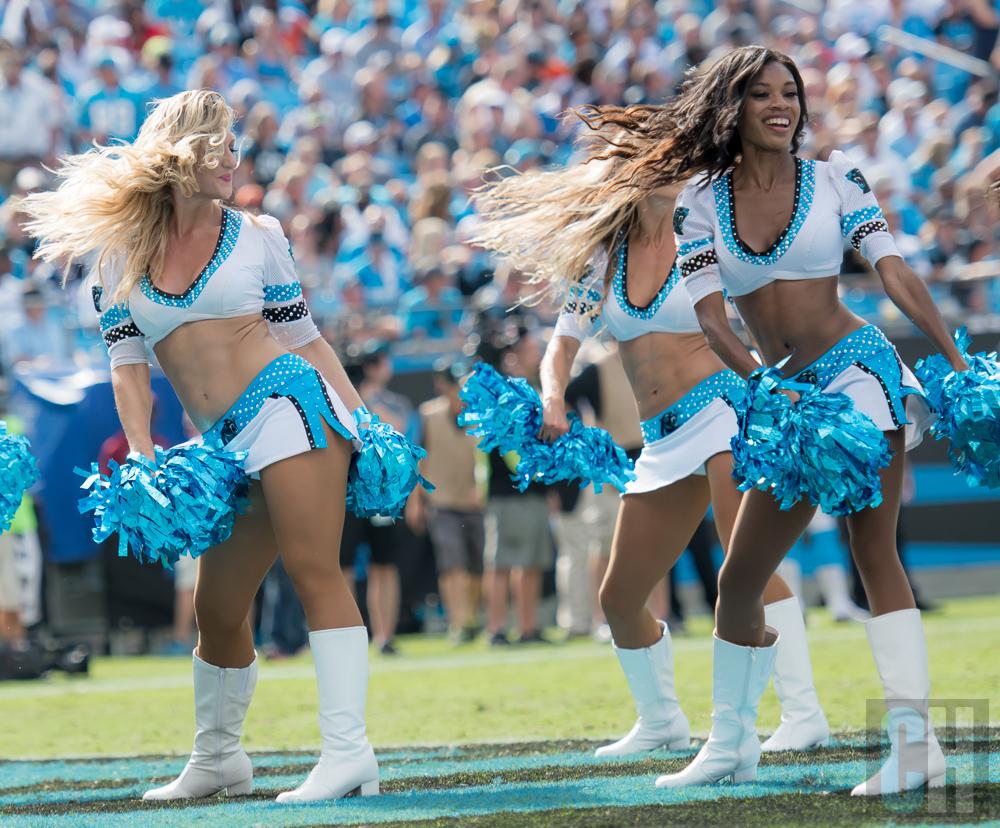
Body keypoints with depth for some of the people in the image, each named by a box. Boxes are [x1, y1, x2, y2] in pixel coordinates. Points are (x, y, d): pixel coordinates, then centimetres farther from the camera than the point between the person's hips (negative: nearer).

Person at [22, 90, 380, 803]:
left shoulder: (257, 236, 8)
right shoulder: (122, 255, 12)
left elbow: (303, 336, 10)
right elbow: (128, 366, 8)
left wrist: (360, 417, 4)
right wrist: (143, 457, -4)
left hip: (287, 400, -4)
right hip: (224, 446, 4)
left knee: (313, 569, -16)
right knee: (217, 608, 11)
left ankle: (348, 752, -22)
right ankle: (218, 759, 30)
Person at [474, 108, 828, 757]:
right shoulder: (604, 256, 12)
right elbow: (565, 340, 18)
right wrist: (553, 397, -2)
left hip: (722, 405, -6)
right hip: (664, 440, 6)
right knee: (620, 598, 10)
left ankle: (804, 713, -29)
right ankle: (662, 722, 32)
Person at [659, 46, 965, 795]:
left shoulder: (834, 181, 2)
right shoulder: (702, 204, 6)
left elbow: (895, 273, -3)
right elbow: (711, 316, -3)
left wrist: (957, 362, -11)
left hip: (858, 367, -4)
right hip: (783, 395, 4)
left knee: (874, 548, -18)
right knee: (738, 582, 8)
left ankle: (915, 740, -26)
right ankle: (731, 745, 25)